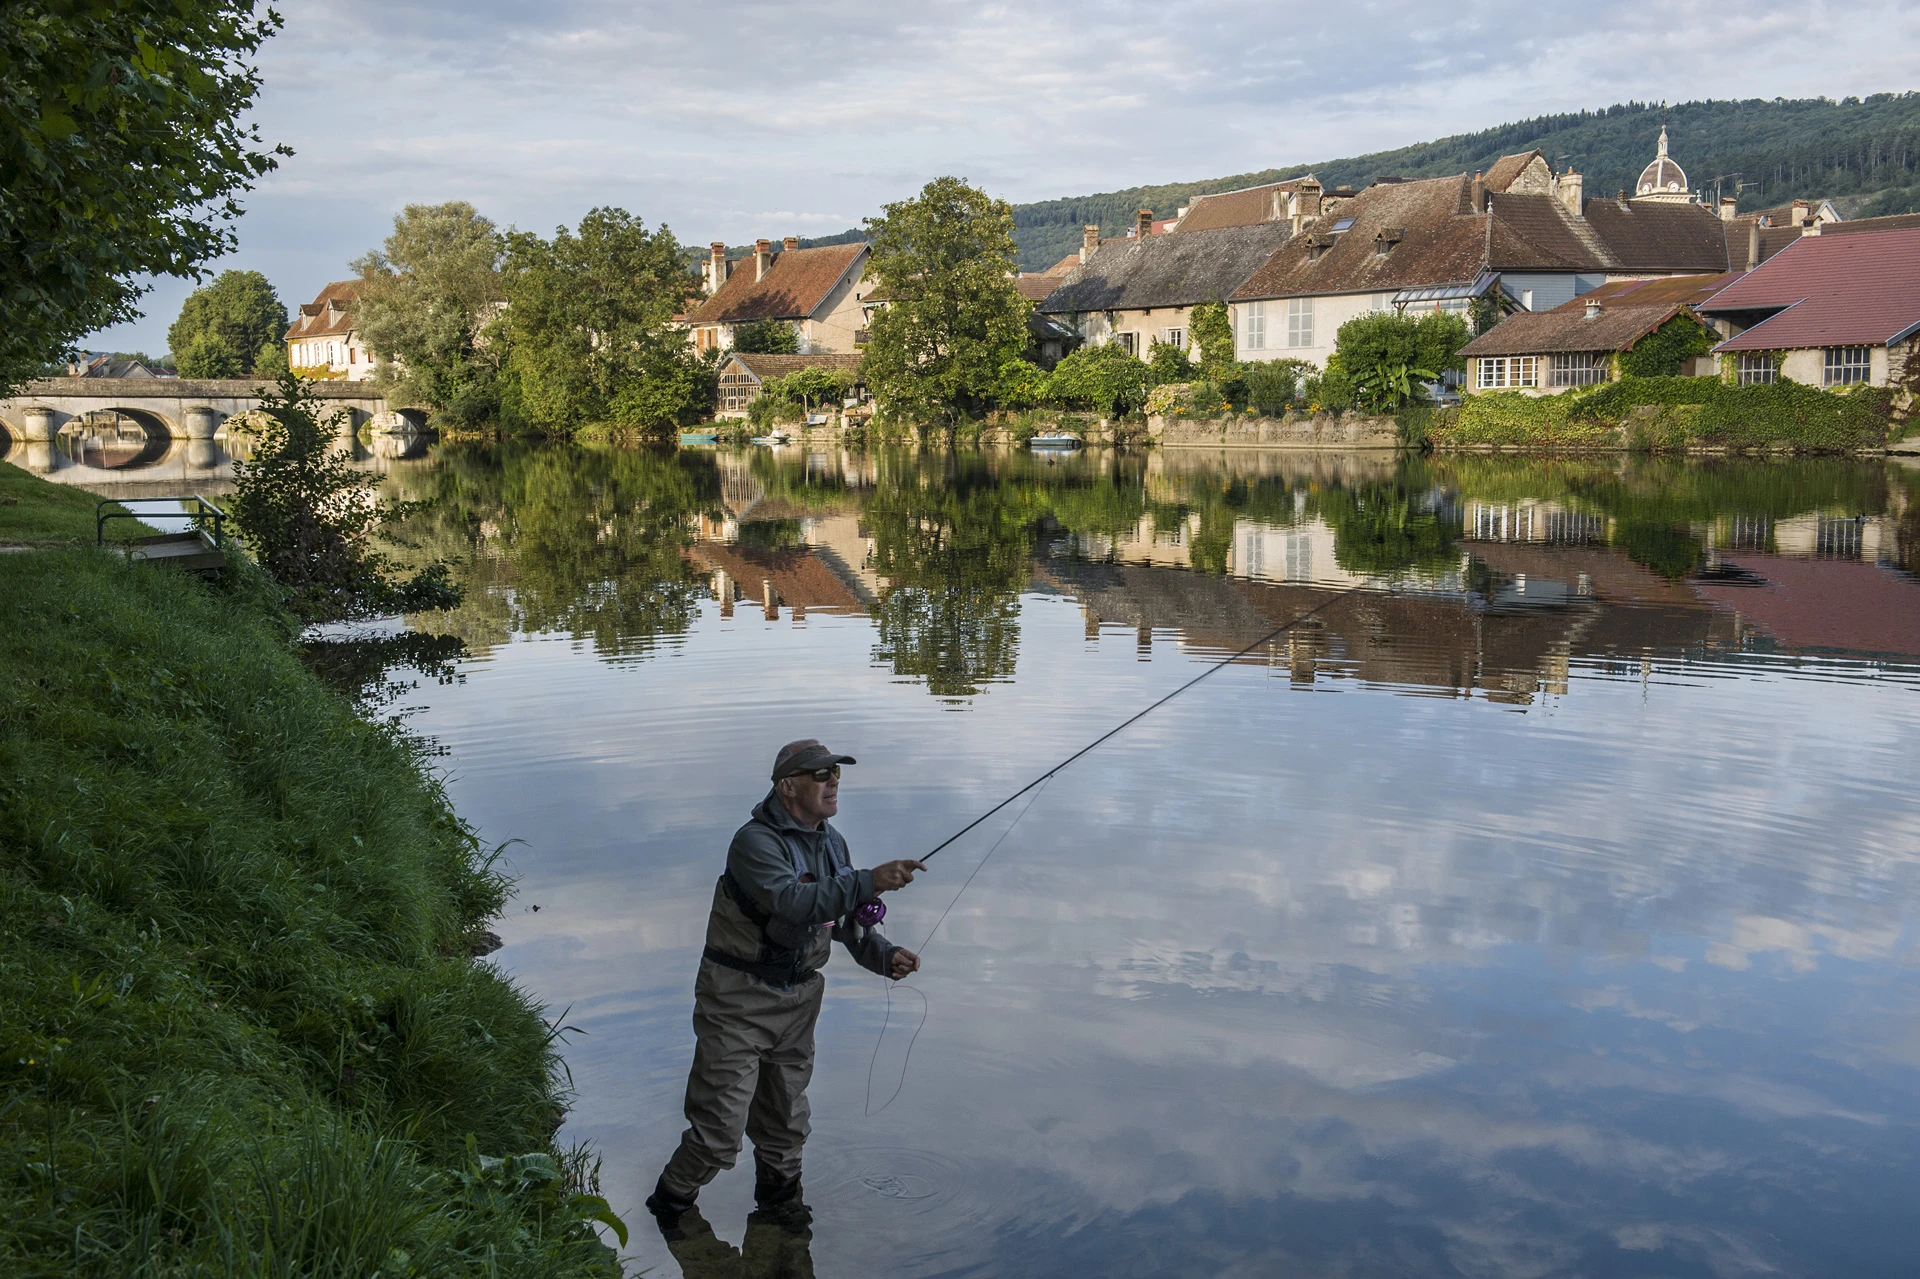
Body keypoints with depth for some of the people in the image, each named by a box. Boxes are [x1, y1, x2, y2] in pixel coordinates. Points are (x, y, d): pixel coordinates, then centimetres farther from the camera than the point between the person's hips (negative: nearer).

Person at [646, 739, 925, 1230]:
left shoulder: (832, 843, 7)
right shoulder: (755, 842, -21)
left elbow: (843, 918, 15)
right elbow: (794, 901, -37)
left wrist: (884, 955, -2)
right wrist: (868, 883, -44)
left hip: (798, 1000, 7)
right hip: (738, 1001, -7)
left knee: (786, 1121, 18)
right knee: (720, 1129, -4)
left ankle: (780, 1197, 41)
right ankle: (672, 1202, 21)